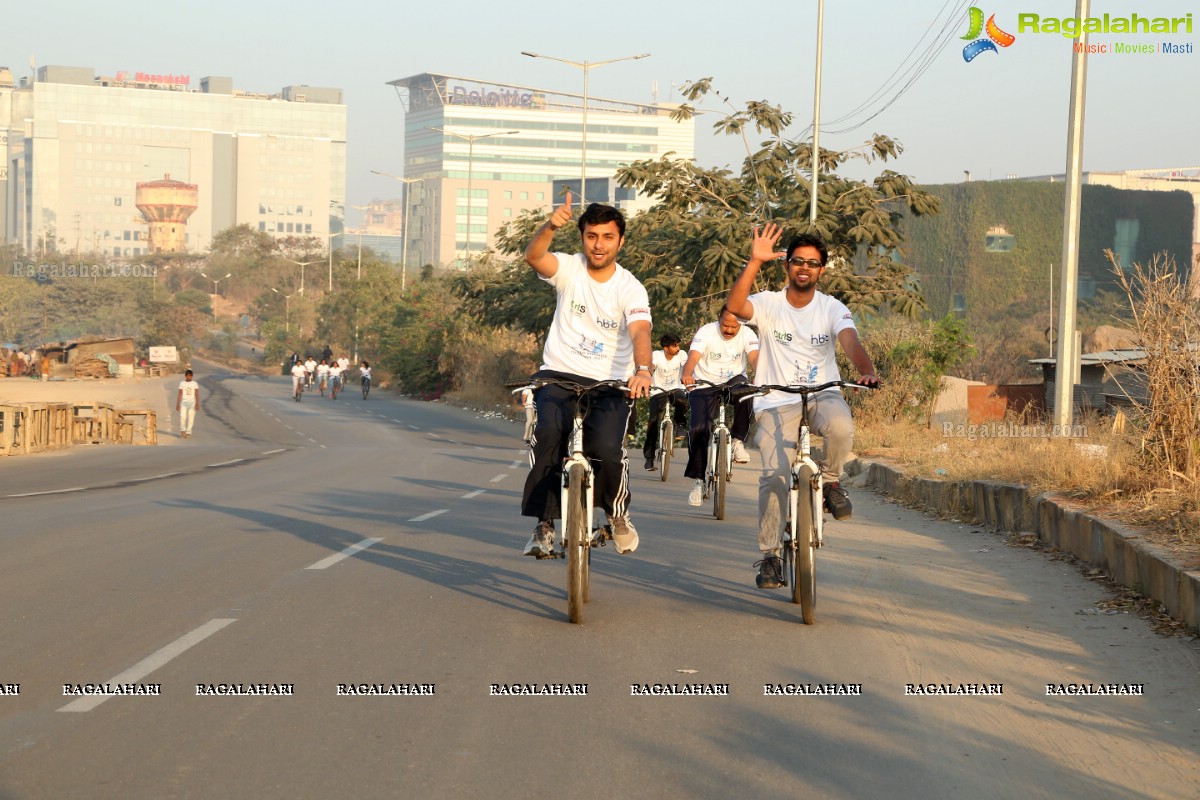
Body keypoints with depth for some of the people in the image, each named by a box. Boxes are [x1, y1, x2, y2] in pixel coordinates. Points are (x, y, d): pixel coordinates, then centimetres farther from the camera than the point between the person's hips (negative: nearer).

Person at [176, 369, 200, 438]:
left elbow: (197, 395, 0)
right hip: (184, 402, 0)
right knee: (182, 416, -16)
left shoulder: (195, 384, 4)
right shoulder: (182, 383, 6)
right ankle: (182, 430, 1)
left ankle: (188, 433, 3)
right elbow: (179, 394, 6)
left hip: (192, 402, 0)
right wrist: (177, 404, 2)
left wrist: (197, 404, -9)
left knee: (191, 418, -4)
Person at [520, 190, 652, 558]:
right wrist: (550, 225, -44)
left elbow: (640, 332, -23)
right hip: (559, 376, 1)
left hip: (610, 384, -1)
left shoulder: (630, 288, -6)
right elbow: (533, 256, -22)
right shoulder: (570, 269, -1)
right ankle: (544, 525, -10)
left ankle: (618, 512, 11)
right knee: (547, 438, -26)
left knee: (607, 448, -22)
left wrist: (642, 369, -44)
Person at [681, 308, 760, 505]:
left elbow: (754, 358, -25)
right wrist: (687, 375, -49)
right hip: (704, 386, -1)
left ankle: (738, 440, -18)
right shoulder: (706, 332, -13)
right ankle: (698, 480, -2)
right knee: (699, 429, -17)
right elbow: (693, 356, -27)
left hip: (733, 382, 1)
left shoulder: (747, 335, -8)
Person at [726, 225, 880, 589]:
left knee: (841, 427, -35)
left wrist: (867, 372, -37)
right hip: (777, 402, -1)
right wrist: (755, 262, -33)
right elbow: (734, 305, -23)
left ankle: (831, 480, -2)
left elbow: (851, 342, -17)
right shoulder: (769, 303, -2)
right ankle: (769, 556, -2)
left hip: (823, 395, 1)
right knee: (774, 475, -17)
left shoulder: (833, 309, 1)